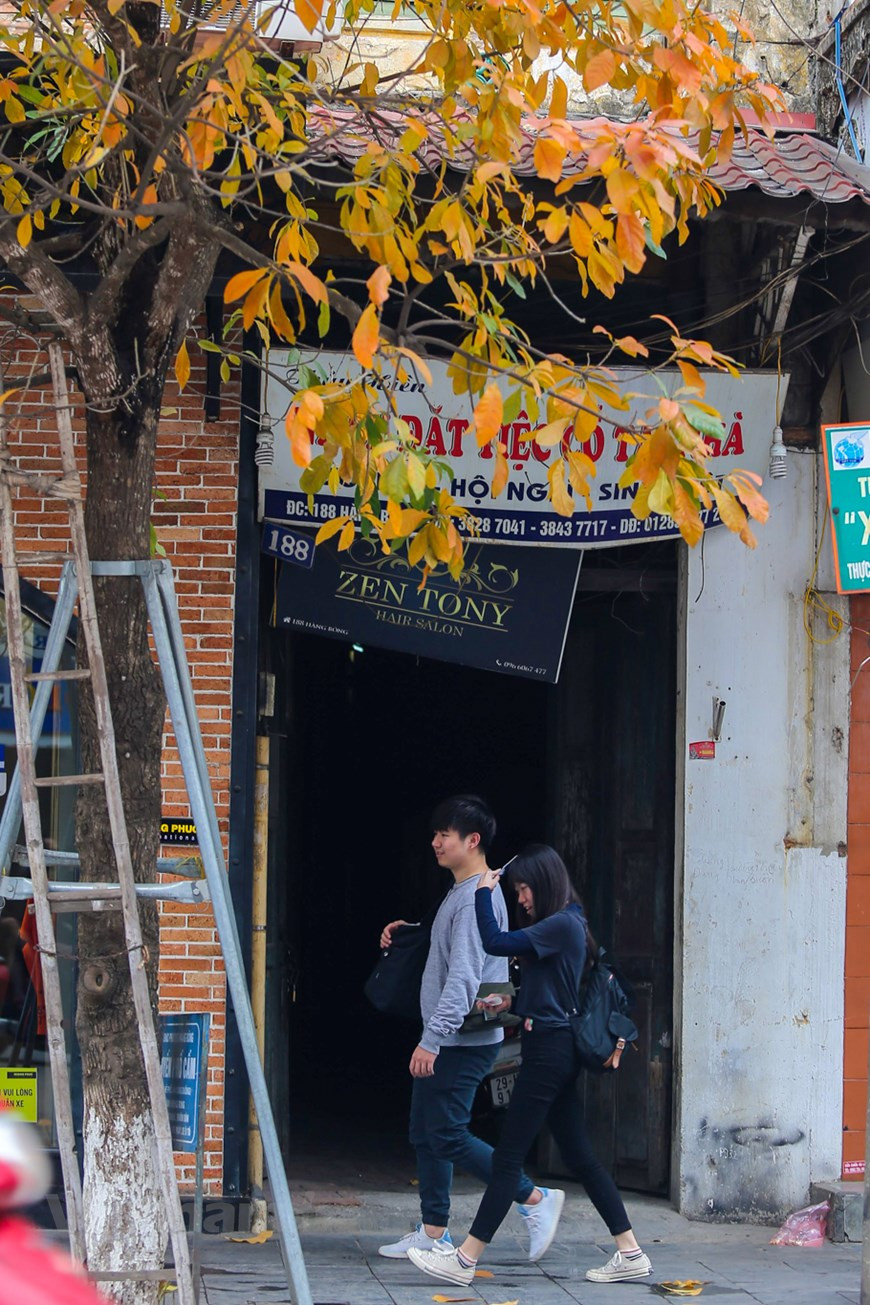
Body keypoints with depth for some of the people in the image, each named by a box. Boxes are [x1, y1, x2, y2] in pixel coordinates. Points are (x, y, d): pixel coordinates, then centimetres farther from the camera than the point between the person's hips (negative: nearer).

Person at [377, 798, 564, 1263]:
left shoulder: (477, 897, -17)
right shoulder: (460, 894, 16)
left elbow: (464, 975, -24)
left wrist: (432, 1040, -27)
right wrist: (407, 934, 17)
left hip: (464, 1042, -10)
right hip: (446, 1041, 10)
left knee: (448, 1135, -9)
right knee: (425, 1134, 12)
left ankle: (534, 1198, -3)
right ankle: (433, 1232, 16)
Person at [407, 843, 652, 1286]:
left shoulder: (562, 925, -15)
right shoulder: (564, 925, 16)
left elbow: (495, 943, -21)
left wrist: (483, 893, -10)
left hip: (549, 1050, -10)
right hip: (557, 1049, 10)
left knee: (508, 1157, -7)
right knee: (579, 1158, 10)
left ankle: (465, 1260, -5)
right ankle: (631, 1254, 9)